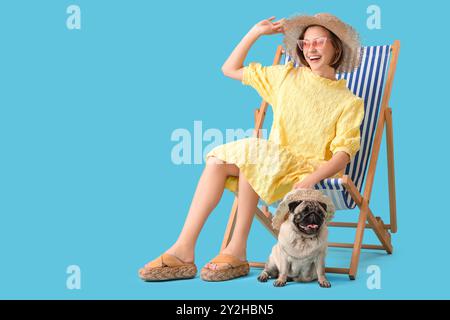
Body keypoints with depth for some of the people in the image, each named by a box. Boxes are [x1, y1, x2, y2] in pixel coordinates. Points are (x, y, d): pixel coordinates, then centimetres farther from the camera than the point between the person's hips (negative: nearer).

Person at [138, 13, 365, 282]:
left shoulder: (349, 101, 4)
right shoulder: (286, 77, 17)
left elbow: (344, 153, -8)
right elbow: (230, 69, 22)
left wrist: (312, 179, -25)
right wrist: (256, 32, 14)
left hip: (312, 173, -4)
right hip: (273, 166, 5)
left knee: (250, 154, -31)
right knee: (218, 161, -23)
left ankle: (237, 250, -28)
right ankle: (184, 250, -31)